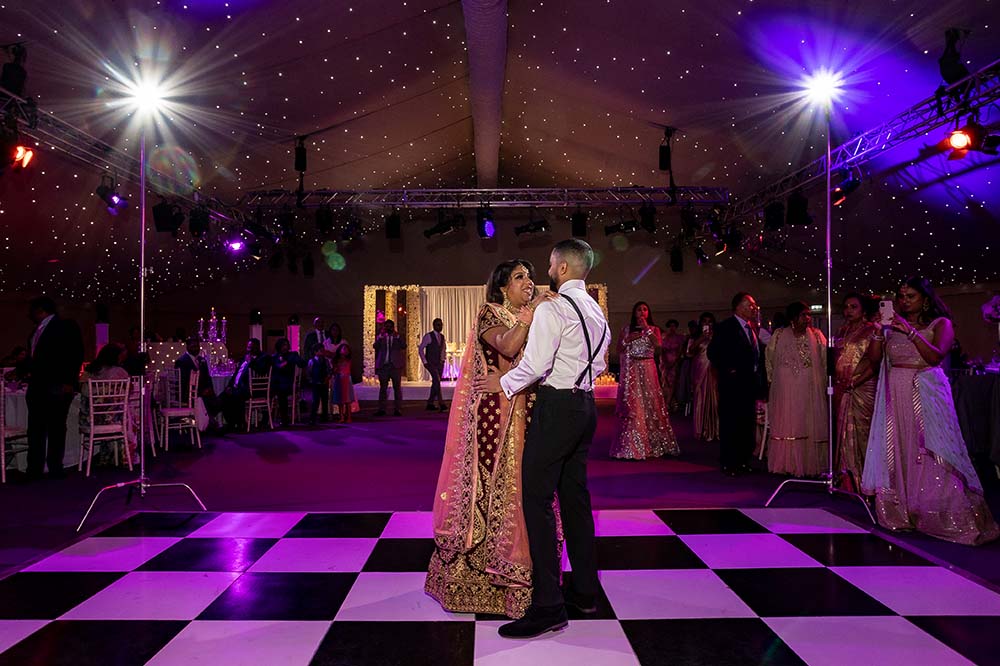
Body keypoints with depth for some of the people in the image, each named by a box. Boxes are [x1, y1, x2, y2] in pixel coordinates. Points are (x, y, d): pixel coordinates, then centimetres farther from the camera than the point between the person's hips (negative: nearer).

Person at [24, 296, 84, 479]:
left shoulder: (65, 326, -4)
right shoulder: (37, 330, 18)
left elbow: (76, 354, -11)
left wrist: (69, 382, -17)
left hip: (57, 388, -7)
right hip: (37, 388, 7)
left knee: (56, 429, 0)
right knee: (35, 430, 6)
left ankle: (55, 468, 7)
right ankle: (34, 469, 11)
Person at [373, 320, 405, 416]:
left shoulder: (398, 338, 7)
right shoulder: (381, 337, 10)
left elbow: (404, 346, -10)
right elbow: (375, 346, -7)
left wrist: (396, 336, -14)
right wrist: (381, 335, -13)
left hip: (395, 366, -1)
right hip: (383, 366, 1)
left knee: (397, 388, -1)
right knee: (383, 388, 4)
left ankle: (398, 409, 1)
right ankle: (381, 409, 7)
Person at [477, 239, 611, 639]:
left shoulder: (553, 308, -12)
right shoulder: (597, 311, 15)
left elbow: (535, 363, -18)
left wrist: (503, 384, -4)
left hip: (557, 407, -9)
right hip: (586, 404, 9)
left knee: (537, 498, -8)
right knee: (575, 496, 15)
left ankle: (547, 606, -7)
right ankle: (584, 592, 23)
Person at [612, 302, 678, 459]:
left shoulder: (654, 329, 9)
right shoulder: (627, 329, 10)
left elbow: (658, 344, -10)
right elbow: (619, 349, 5)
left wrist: (646, 328, -10)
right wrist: (628, 340, -10)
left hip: (648, 369, 0)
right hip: (631, 371, 0)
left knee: (650, 403, -1)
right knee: (632, 406, -4)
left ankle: (653, 444, 8)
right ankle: (631, 446, -1)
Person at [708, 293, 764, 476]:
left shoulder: (752, 328, 13)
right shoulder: (725, 327, -9)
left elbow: (756, 354, 20)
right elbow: (713, 352, -14)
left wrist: (758, 375, 7)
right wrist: (728, 370, -14)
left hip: (750, 383, 7)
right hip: (733, 383, -7)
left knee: (748, 423, 11)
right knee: (730, 424, -1)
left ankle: (743, 461, 21)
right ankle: (728, 464, 7)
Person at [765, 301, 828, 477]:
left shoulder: (817, 336, 4)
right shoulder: (779, 335, 1)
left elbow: (825, 361, 6)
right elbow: (769, 358, 10)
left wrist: (823, 383, 3)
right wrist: (774, 379, 12)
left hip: (810, 391, 1)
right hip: (785, 391, -1)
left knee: (810, 426, 3)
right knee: (785, 426, 1)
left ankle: (809, 464, 10)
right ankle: (785, 464, 8)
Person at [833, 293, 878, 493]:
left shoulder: (871, 331, -4)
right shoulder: (842, 331, 15)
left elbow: (875, 362, -11)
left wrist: (854, 382, -16)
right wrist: (836, 382, 6)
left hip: (862, 388, -6)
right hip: (842, 390, 6)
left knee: (860, 431, -6)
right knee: (843, 431, 6)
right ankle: (847, 479, 14)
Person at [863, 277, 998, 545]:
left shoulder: (940, 324, 2)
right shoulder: (892, 326, 12)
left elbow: (935, 356, -14)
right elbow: (874, 358, 5)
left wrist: (910, 332, -17)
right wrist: (879, 332, -6)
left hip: (926, 395, -4)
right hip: (895, 395, 4)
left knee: (930, 453, -7)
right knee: (895, 453, 4)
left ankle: (948, 516, 0)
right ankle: (899, 511, 12)